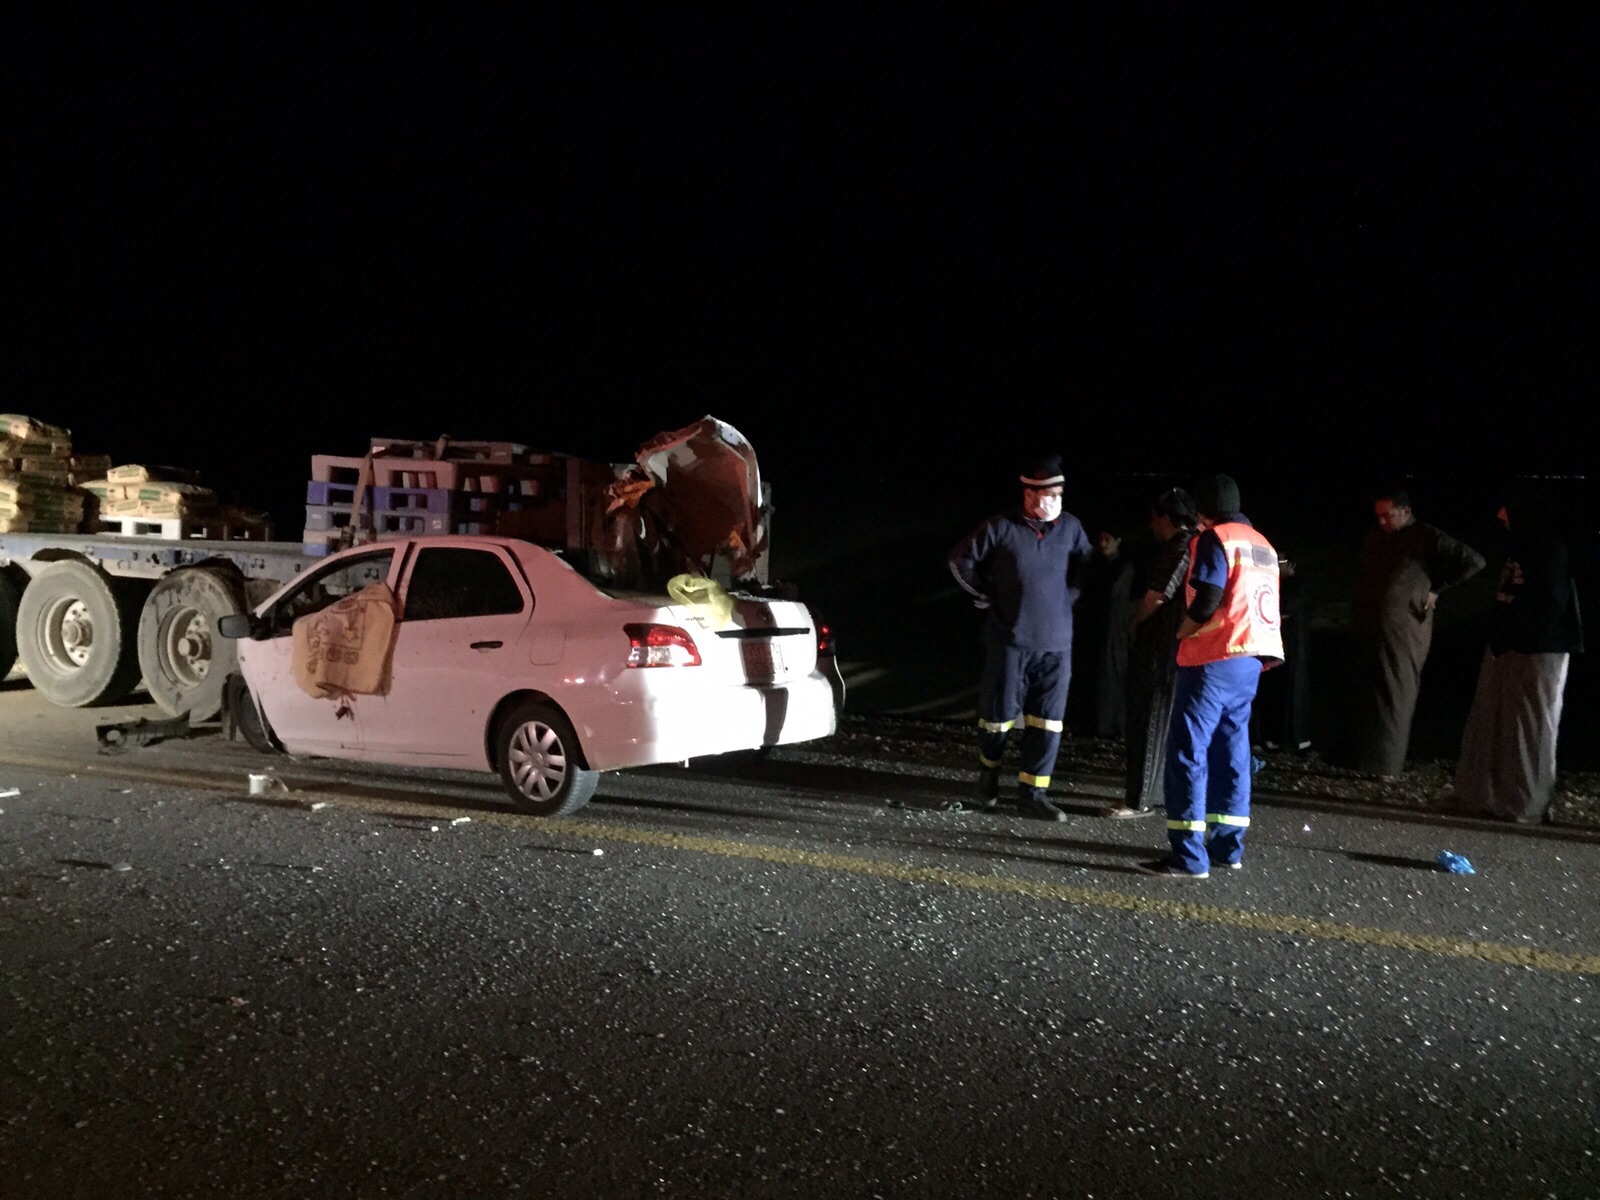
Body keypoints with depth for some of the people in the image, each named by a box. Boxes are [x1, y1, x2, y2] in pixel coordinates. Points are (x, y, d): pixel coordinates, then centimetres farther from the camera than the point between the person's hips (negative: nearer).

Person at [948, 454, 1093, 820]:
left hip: (1056, 643, 3)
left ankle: (1032, 790, 11)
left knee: (1047, 720, 2)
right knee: (1000, 713, 5)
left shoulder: (1070, 528, 4)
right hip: (1009, 640, -3)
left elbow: (1085, 567, 22)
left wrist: (1068, 598, 11)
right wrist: (987, 598, 4)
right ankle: (989, 773, 31)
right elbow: (961, 560, 3)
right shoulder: (1001, 528, -6)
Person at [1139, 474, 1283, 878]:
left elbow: (1207, 601, -16)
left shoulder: (1215, 539, -6)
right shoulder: (1263, 544, 19)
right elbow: (1254, 601, 15)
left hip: (1215, 658, -8)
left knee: (1188, 751, -7)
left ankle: (1188, 856, -10)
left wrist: (1182, 633, 0)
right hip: (1252, 658, 9)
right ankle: (1227, 844, 18)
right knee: (1231, 748, 15)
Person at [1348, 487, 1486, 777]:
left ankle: (1385, 764, 1)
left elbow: (1473, 561, -4)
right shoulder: (1376, 538, 13)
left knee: (1394, 697, -2)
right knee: (1367, 694, 9)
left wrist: (1437, 589, -3)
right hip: (1368, 630, 6)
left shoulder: (1427, 539, -4)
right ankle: (1364, 756, 17)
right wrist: (1356, 617, 13)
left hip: (1403, 631, -6)